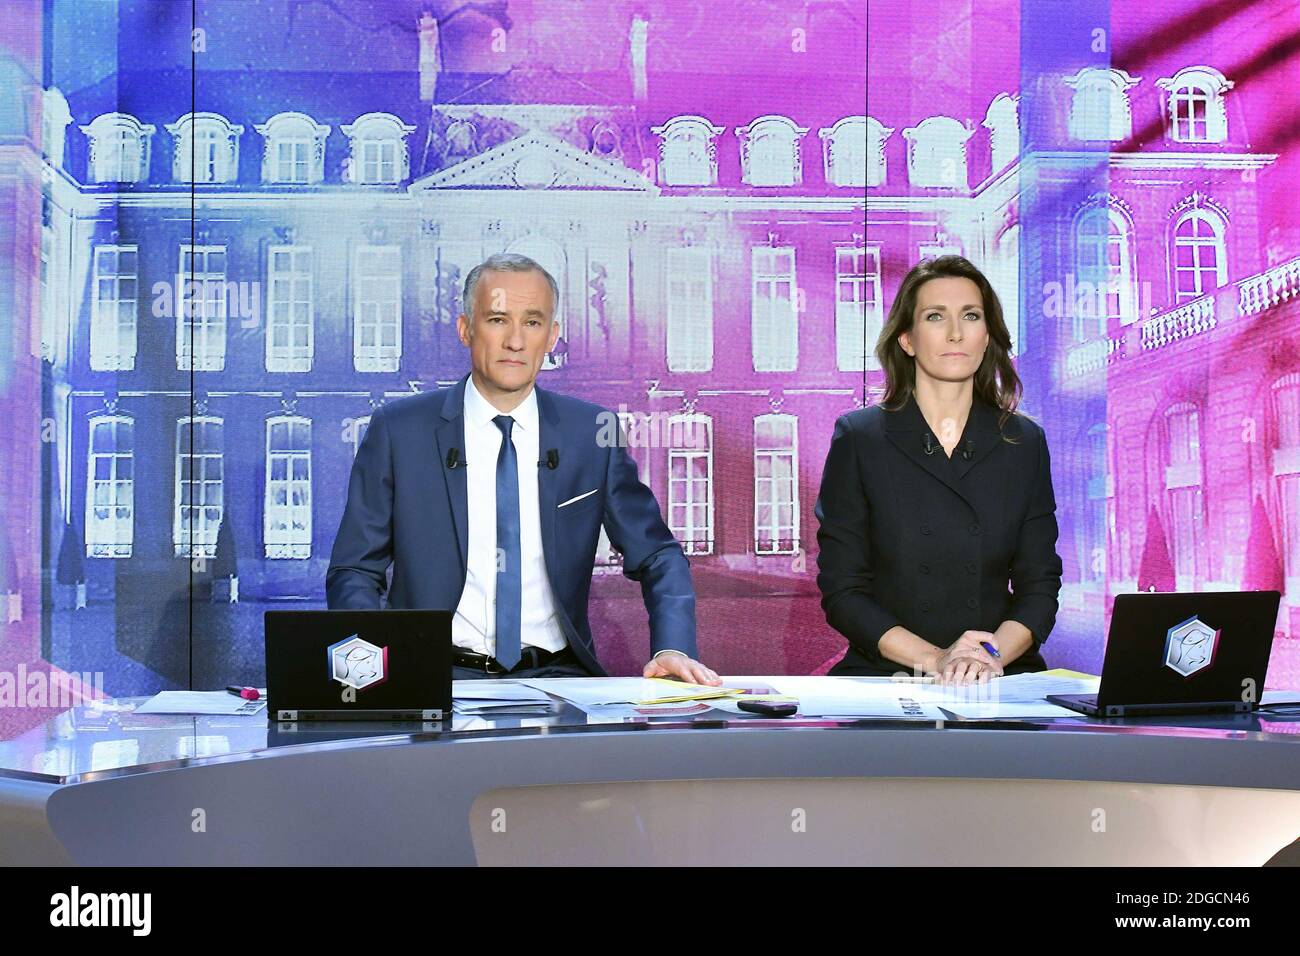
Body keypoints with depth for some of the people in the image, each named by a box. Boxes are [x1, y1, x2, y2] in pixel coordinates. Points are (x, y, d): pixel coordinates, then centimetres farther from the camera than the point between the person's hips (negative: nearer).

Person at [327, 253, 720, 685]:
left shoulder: (592, 435, 7)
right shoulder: (397, 430, 3)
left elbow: (657, 556, 12)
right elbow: (353, 573, 5)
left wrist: (673, 649, -8)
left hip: (555, 676, 3)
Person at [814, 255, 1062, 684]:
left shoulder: (1025, 443, 10)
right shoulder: (859, 437, 2)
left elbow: (1040, 586, 8)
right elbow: (841, 592, -1)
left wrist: (995, 653, -11)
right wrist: (933, 658, -13)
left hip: (1001, 679, 2)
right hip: (884, 677, -2)